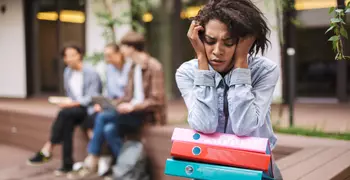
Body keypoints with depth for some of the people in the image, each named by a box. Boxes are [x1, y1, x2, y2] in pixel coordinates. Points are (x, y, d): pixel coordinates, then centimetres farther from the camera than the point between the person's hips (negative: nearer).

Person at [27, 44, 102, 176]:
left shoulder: (91, 73, -10)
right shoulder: (67, 73, 11)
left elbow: (92, 97, -17)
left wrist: (72, 104, -25)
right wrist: (68, 103, -3)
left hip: (89, 109, -5)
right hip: (75, 107, 5)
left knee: (65, 113, -32)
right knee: (67, 122, -30)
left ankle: (47, 150, -21)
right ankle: (67, 163, -29)